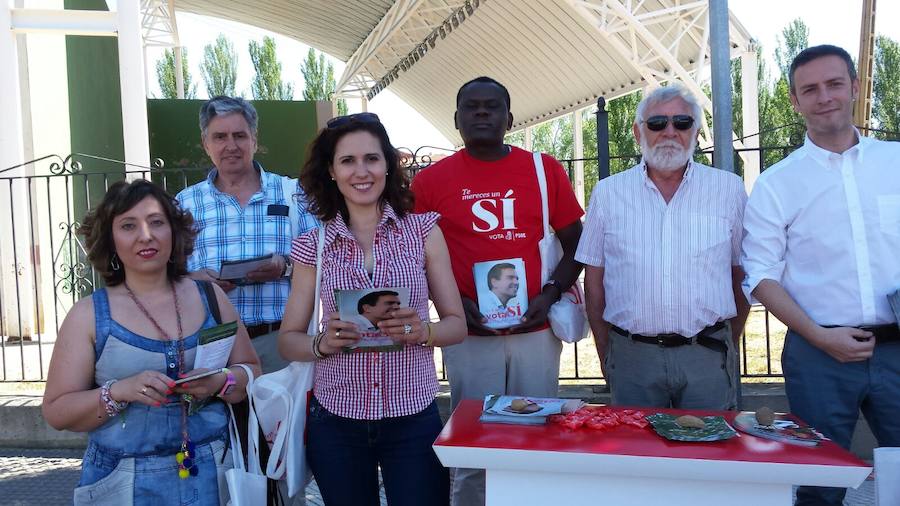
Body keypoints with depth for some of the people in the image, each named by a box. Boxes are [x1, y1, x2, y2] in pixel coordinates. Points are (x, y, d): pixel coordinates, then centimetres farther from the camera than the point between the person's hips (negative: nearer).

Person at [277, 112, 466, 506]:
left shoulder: (423, 230, -2)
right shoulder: (314, 245, 0)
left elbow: (457, 325, 1)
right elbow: (288, 341, 4)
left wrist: (421, 332, -19)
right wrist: (323, 343, -17)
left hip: (414, 418, -1)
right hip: (336, 421, 1)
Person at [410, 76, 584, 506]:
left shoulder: (544, 169, 4)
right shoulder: (431, 181, 2)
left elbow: (574, 245, 8)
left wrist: (551, 293, -8)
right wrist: (454, 303, -8)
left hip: (536, 331, 1)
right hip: (469, 337, -1)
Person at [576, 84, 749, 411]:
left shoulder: (729, 189, 3)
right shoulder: (608, 193, 3)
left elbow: (741, 275, 8)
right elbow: (594, 279, 6)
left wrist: (730, 346, 8)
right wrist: (605, 356, 5)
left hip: (707, 356, 0)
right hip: (631, 356, 0)